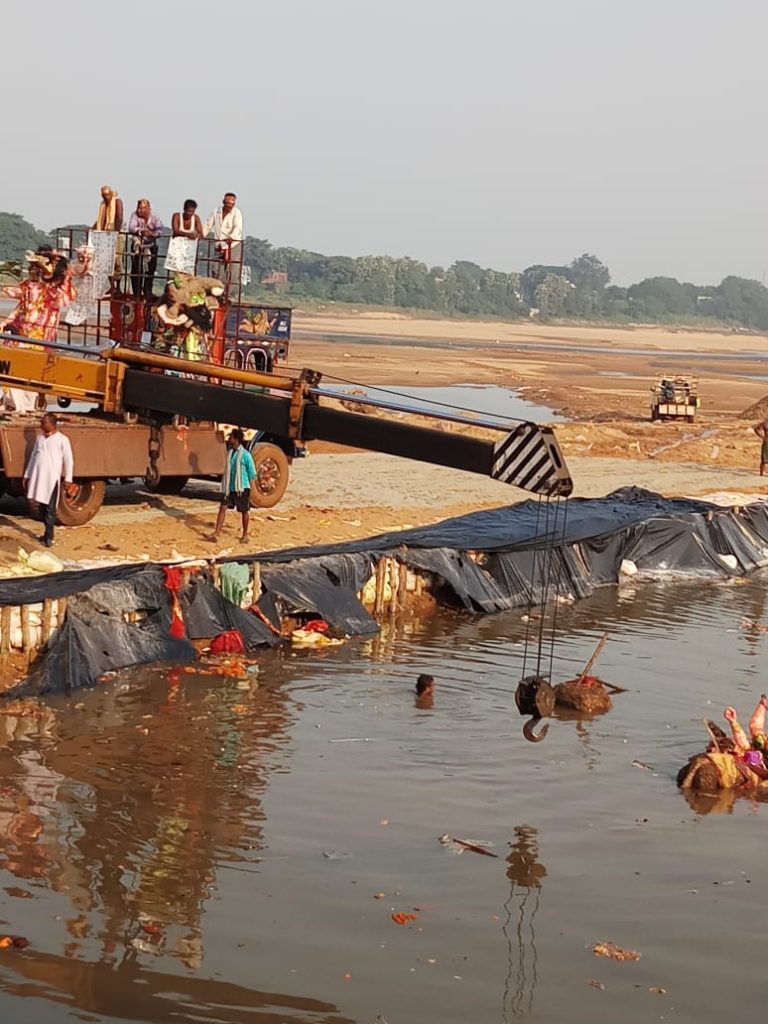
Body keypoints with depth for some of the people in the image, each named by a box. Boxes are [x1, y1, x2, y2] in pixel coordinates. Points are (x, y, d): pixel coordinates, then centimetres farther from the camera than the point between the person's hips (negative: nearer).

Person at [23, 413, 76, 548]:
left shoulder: (62, 439, 0)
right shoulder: (40, 438, 16)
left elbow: (68, 460, -2)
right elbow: (33, 457, 22)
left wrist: (68, 479, -8)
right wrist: (26, 475, 20)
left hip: (52, 478, -6)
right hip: (37, 477, 6)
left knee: (50, 509, -6)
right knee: (41, 507, 9)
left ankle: (49, 537, -5)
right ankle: (48, 533, 19)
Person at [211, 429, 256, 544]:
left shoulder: (245, 455, -15)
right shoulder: (230, 452, 4)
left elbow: (252, 473, -8)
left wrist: (245, 483, 3)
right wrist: (225, 484, 13)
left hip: (242, 488, -6)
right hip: (229, 487, 6)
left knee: (244, 511, 8)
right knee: (222, 508, -3)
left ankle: (245, 535, 22)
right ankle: (216, 534, -4)